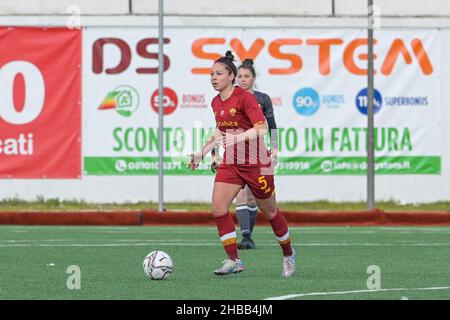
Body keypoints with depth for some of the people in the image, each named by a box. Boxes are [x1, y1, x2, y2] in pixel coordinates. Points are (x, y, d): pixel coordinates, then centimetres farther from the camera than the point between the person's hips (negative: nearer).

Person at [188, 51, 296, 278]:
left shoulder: (244, 97, -16)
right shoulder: (216, 103, 6)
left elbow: (262, 128, -25)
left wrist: (238, 138, -37)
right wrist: (203, 152, 17)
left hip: (256, 164, -6)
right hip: (230, 164, 6)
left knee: (269, 212, 9)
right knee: (218, 209, -13)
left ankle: (288, 254, 31)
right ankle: (233, 261, -7)